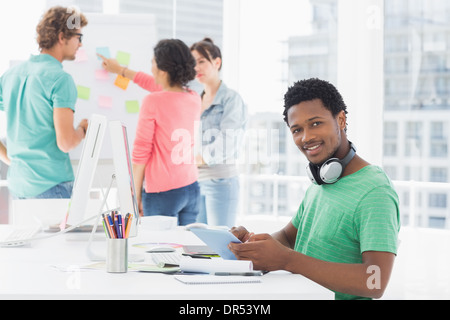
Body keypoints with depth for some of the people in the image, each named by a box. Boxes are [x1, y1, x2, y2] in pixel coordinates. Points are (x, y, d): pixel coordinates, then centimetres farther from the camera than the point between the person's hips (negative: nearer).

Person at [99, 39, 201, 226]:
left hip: (163, 193, -6)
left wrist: (136, 196, -1)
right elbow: (162, 88, 27)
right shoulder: (194, 99, 8)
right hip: (192, 189, 6)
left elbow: (141, 152, -9)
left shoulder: (153, 102, -12)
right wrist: (122, 70, 40)